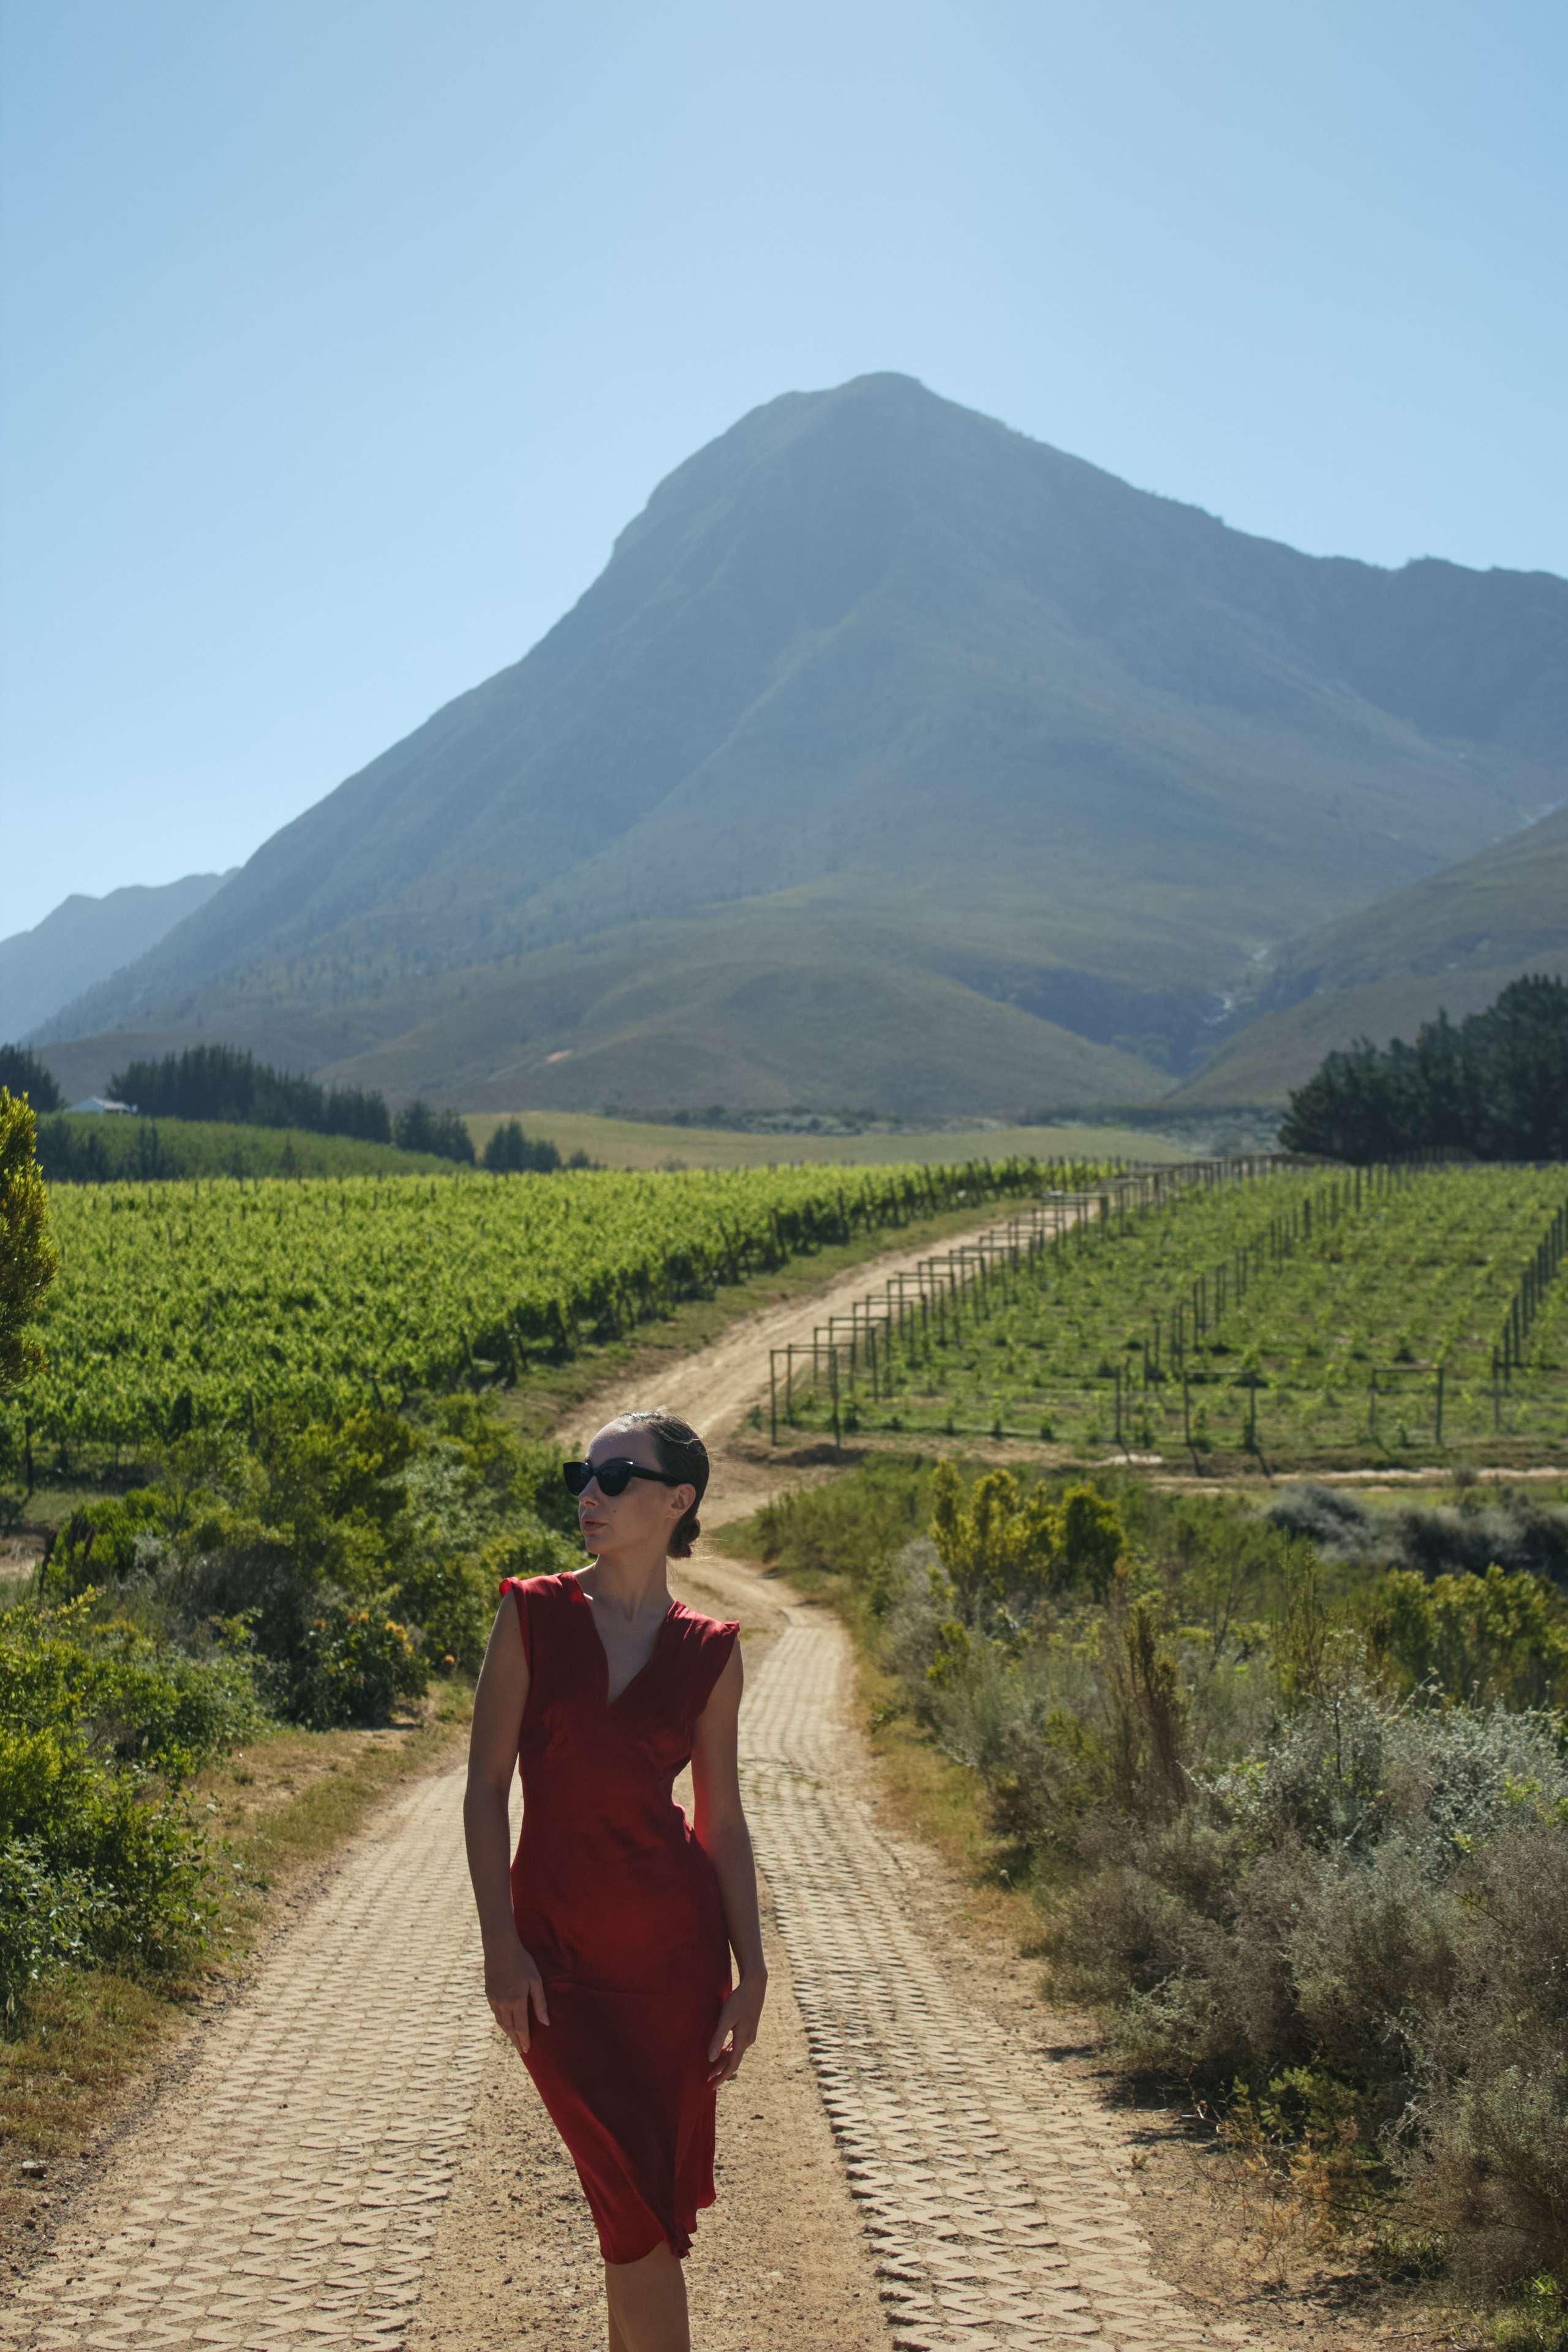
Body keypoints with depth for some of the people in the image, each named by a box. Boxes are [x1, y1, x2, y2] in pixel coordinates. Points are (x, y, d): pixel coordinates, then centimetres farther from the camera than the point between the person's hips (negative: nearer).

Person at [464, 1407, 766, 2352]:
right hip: (557, 1953, -1)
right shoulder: (533, 1615, -3)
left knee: (655, 2194, 8)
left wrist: (752, 1975, 0)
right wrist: (502, 1945, -10)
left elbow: (723, 1820, 5)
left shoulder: (708, 1652, 1)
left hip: (675, 1949, 1)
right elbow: (487, 1786, -3)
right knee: (636, 2197, -4)